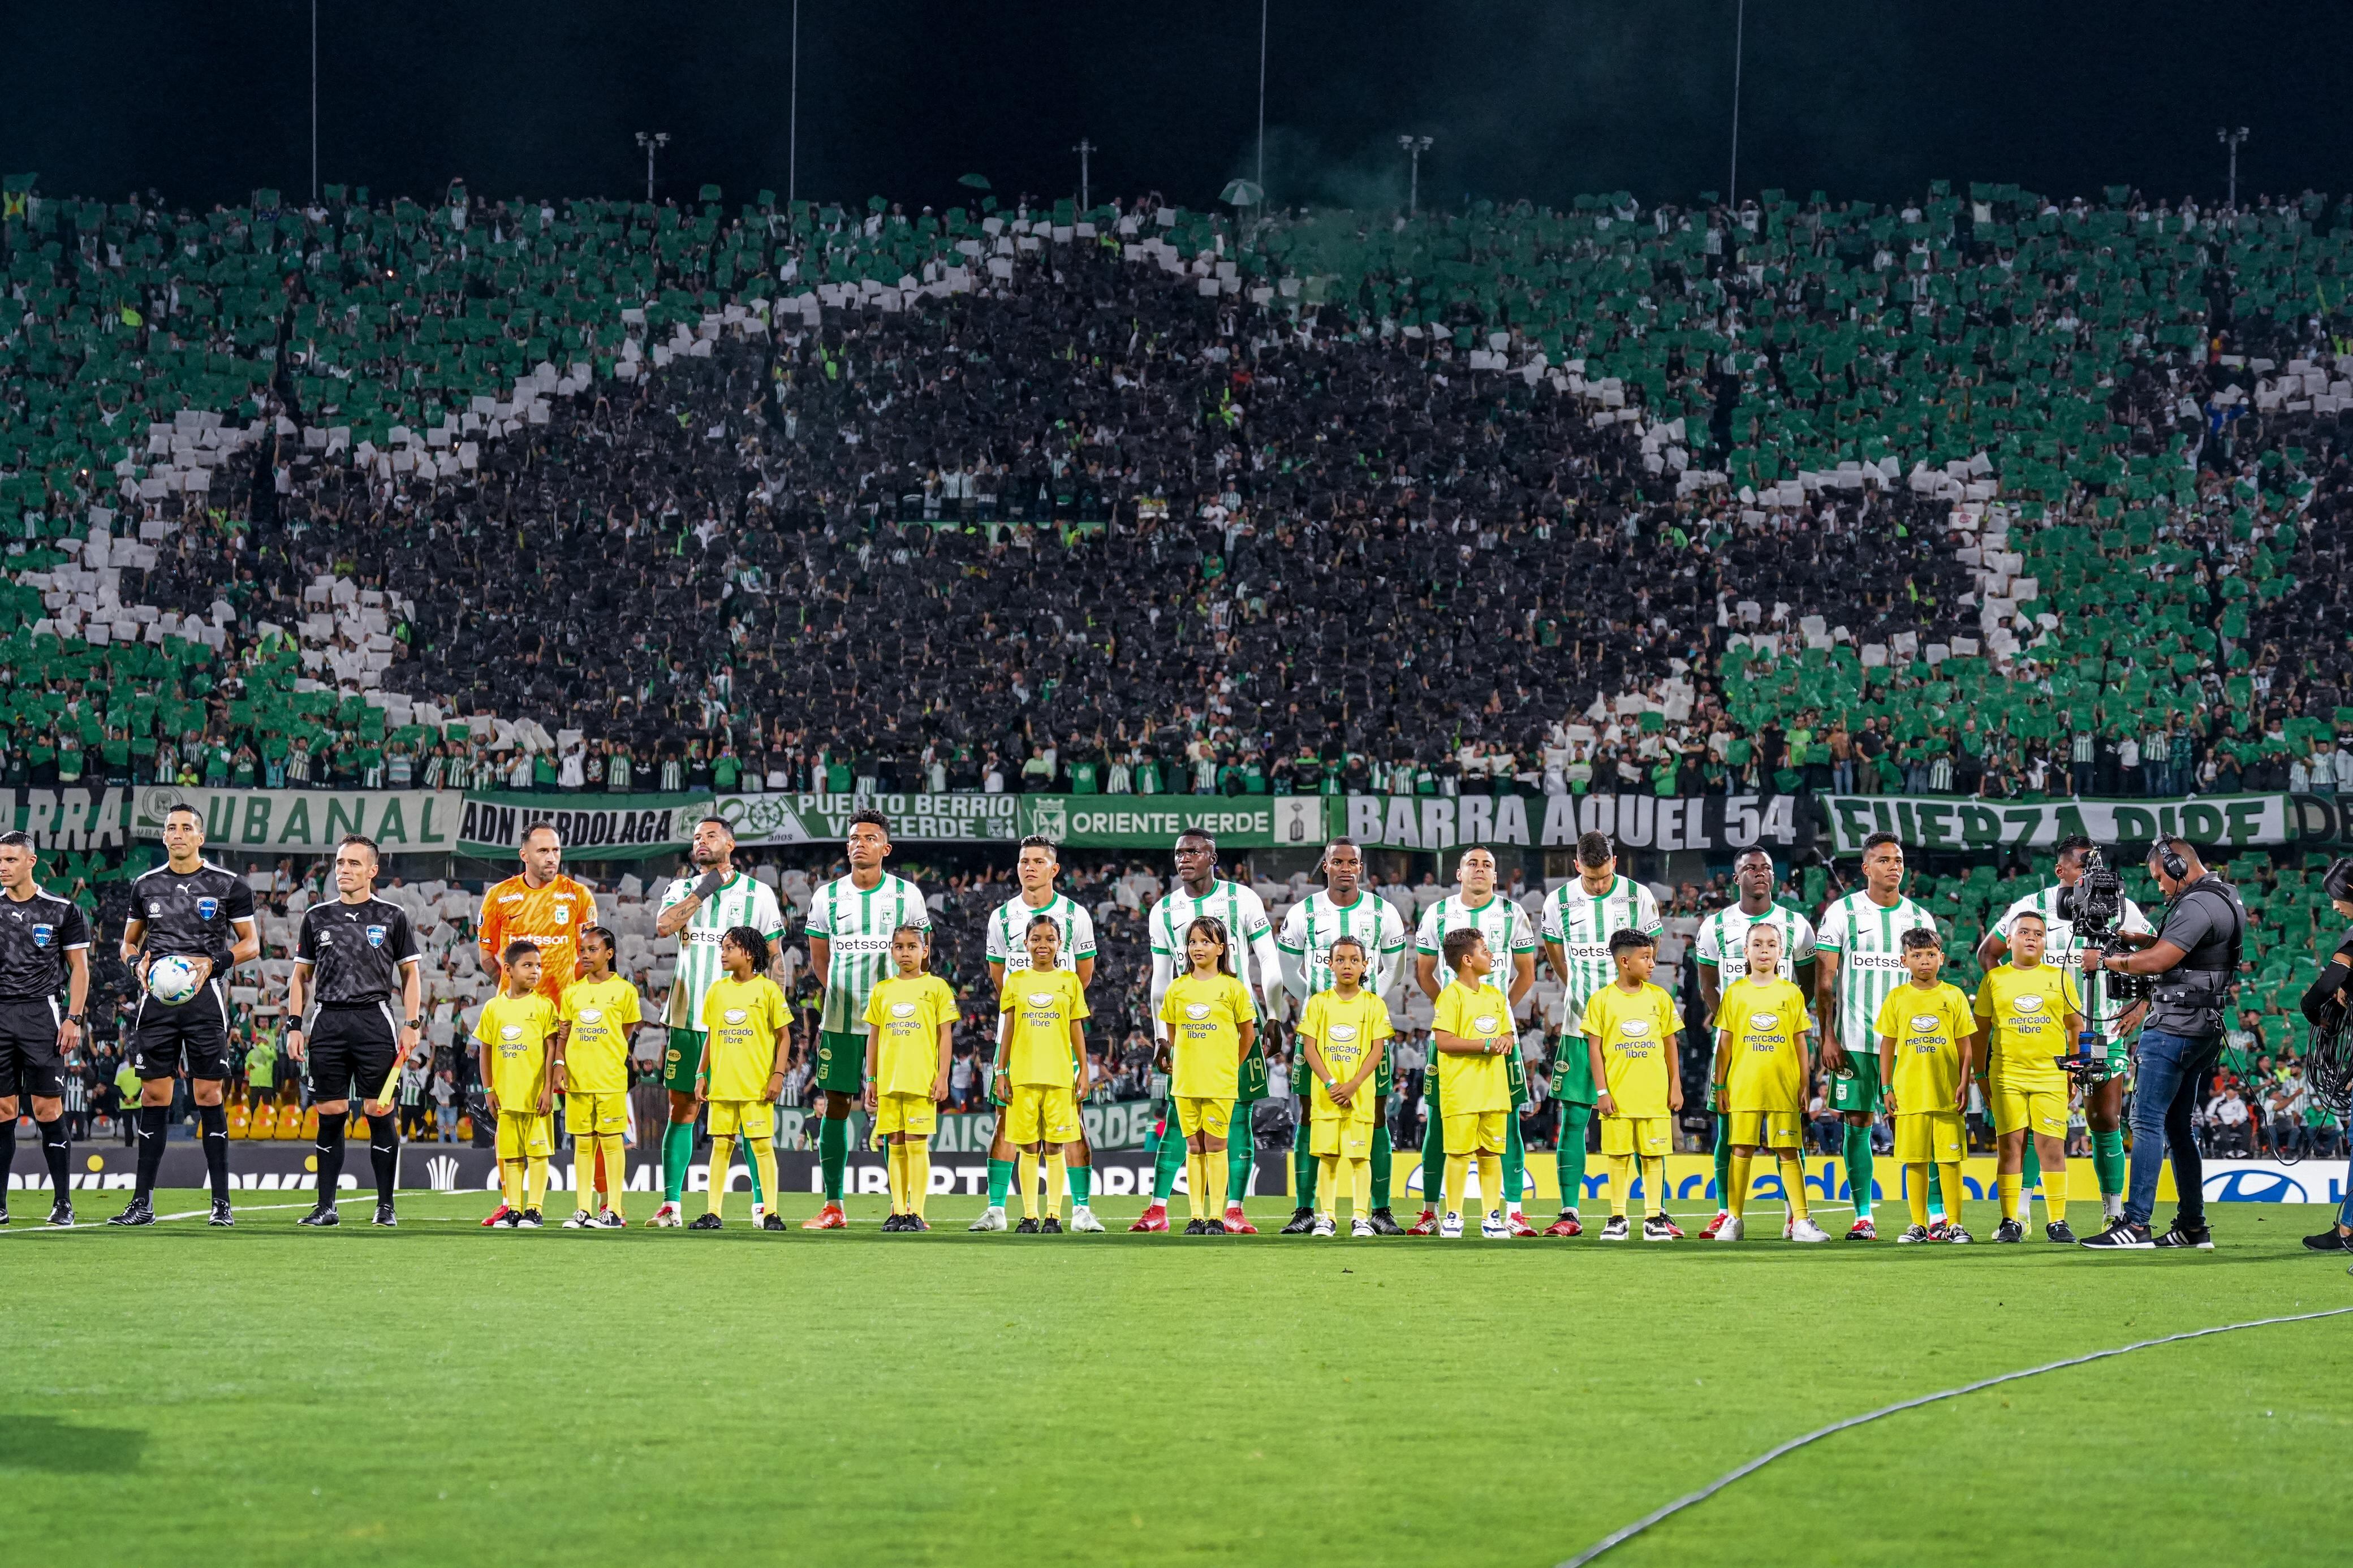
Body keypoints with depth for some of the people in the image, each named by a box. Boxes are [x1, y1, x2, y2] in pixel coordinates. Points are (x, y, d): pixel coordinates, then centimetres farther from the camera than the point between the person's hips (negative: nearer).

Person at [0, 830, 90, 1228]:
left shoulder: (62, 910, 3)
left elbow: (79, 968, 5)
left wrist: (73, 1019, -4)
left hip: (41, 1013, -2)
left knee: (48, 1111, -5)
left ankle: (63, 1202, 1)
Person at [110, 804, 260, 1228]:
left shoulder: (228, 885, 2)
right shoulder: (145, 885, 11)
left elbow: (251, 944, 6)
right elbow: (129, 941, 20)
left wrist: (215, 963, -12)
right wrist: (137, 962, -3)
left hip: (205, 997, -2)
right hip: (156, 998, 3)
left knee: (209, 1096, -5)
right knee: (154, 1097, 1)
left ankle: (221, 1203, 0)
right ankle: (142, 1203, 4)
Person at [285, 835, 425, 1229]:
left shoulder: (393, 916, 6)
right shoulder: (317, 917, 12)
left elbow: (411, 973, 9)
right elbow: (301, 975, 16)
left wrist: (412, 1024, -1)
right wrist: (295, 1025, 7)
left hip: (375, 1019, -2)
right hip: (327, 1022, 2)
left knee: (381, 1113, -5)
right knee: (329, 1114, 1)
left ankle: (386, 1206, 1)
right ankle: (326, 1207, 5)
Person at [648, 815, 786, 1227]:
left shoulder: (758, 894, 4)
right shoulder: (682, 890, 11)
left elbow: (774, 958, 5)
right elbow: (663, 927, -9)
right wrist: (702, 891, -9)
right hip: (688, 1018, 2)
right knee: (682, 1108, 2)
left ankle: (763, 1204, 3)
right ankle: (671, 1205, 4)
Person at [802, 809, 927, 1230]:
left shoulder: (908, 895, 2)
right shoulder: (827, 896, 5)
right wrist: (838, 996, 7)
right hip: (839, 1020, 1)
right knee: (836, 1107, 1)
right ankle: (833, 1207, 4)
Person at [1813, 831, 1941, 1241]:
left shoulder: (1920, 918, 10)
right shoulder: (1842, 912, 3)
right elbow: (1825, 980, 1)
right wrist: (1828, 1037, -6)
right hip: (1855, 1039, -1)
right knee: (1858, 1124, 0)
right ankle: (1863, 1218, 5)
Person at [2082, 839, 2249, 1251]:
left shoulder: (2196, 906, -17)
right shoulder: (2225, 899, 17)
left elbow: (2159, 960, -21)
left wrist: (2106, 962, -8)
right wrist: (2131, 939, 11)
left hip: (2175, 1028, -10)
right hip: (2205, 1030, 10)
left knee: (2147, 1121, -10)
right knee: (2176, 1127, 14)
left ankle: (2136, 1224, -14)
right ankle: (2193, 1228, 14)